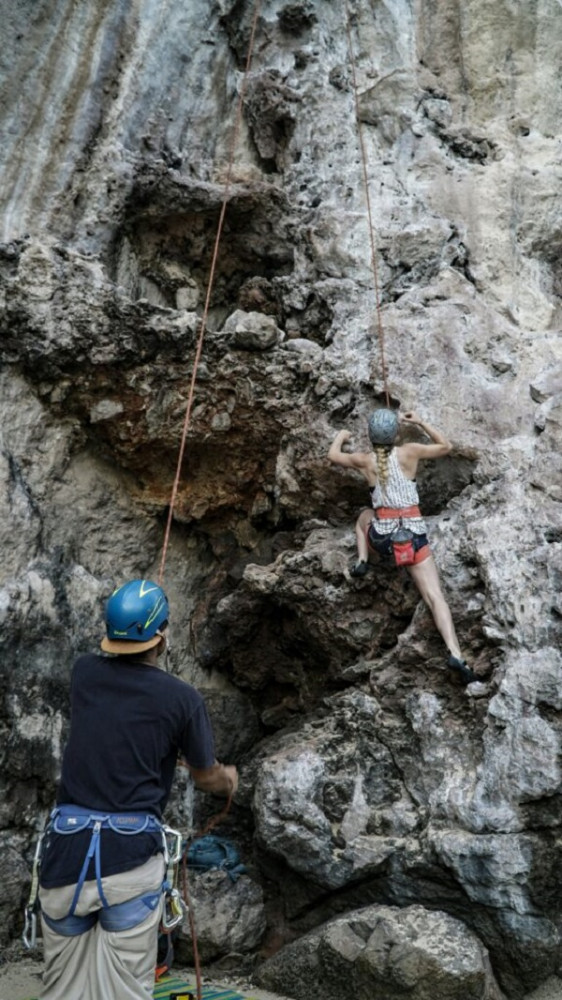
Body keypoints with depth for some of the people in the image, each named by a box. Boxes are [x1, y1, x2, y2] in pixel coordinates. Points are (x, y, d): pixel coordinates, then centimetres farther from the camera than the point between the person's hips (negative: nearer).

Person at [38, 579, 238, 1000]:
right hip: (131, 852, -3)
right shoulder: (182, 697, -7)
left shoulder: (84, 672, 2)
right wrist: (230, 780, 30)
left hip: (67, 847, 4)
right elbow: (206, 777, 8)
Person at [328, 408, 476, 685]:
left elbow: (333, 455, 23)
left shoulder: (364, 460, 3)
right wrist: (420, 422, 23)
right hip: (414, 535, -1)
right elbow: (445, 447, 19)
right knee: (435, 596, -3)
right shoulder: (410, 451, 2)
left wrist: (341, 436, 43)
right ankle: (455, 654, -20)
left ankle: (362, 562, 16)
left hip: (383, 538, 1)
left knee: (365, 516, 36)